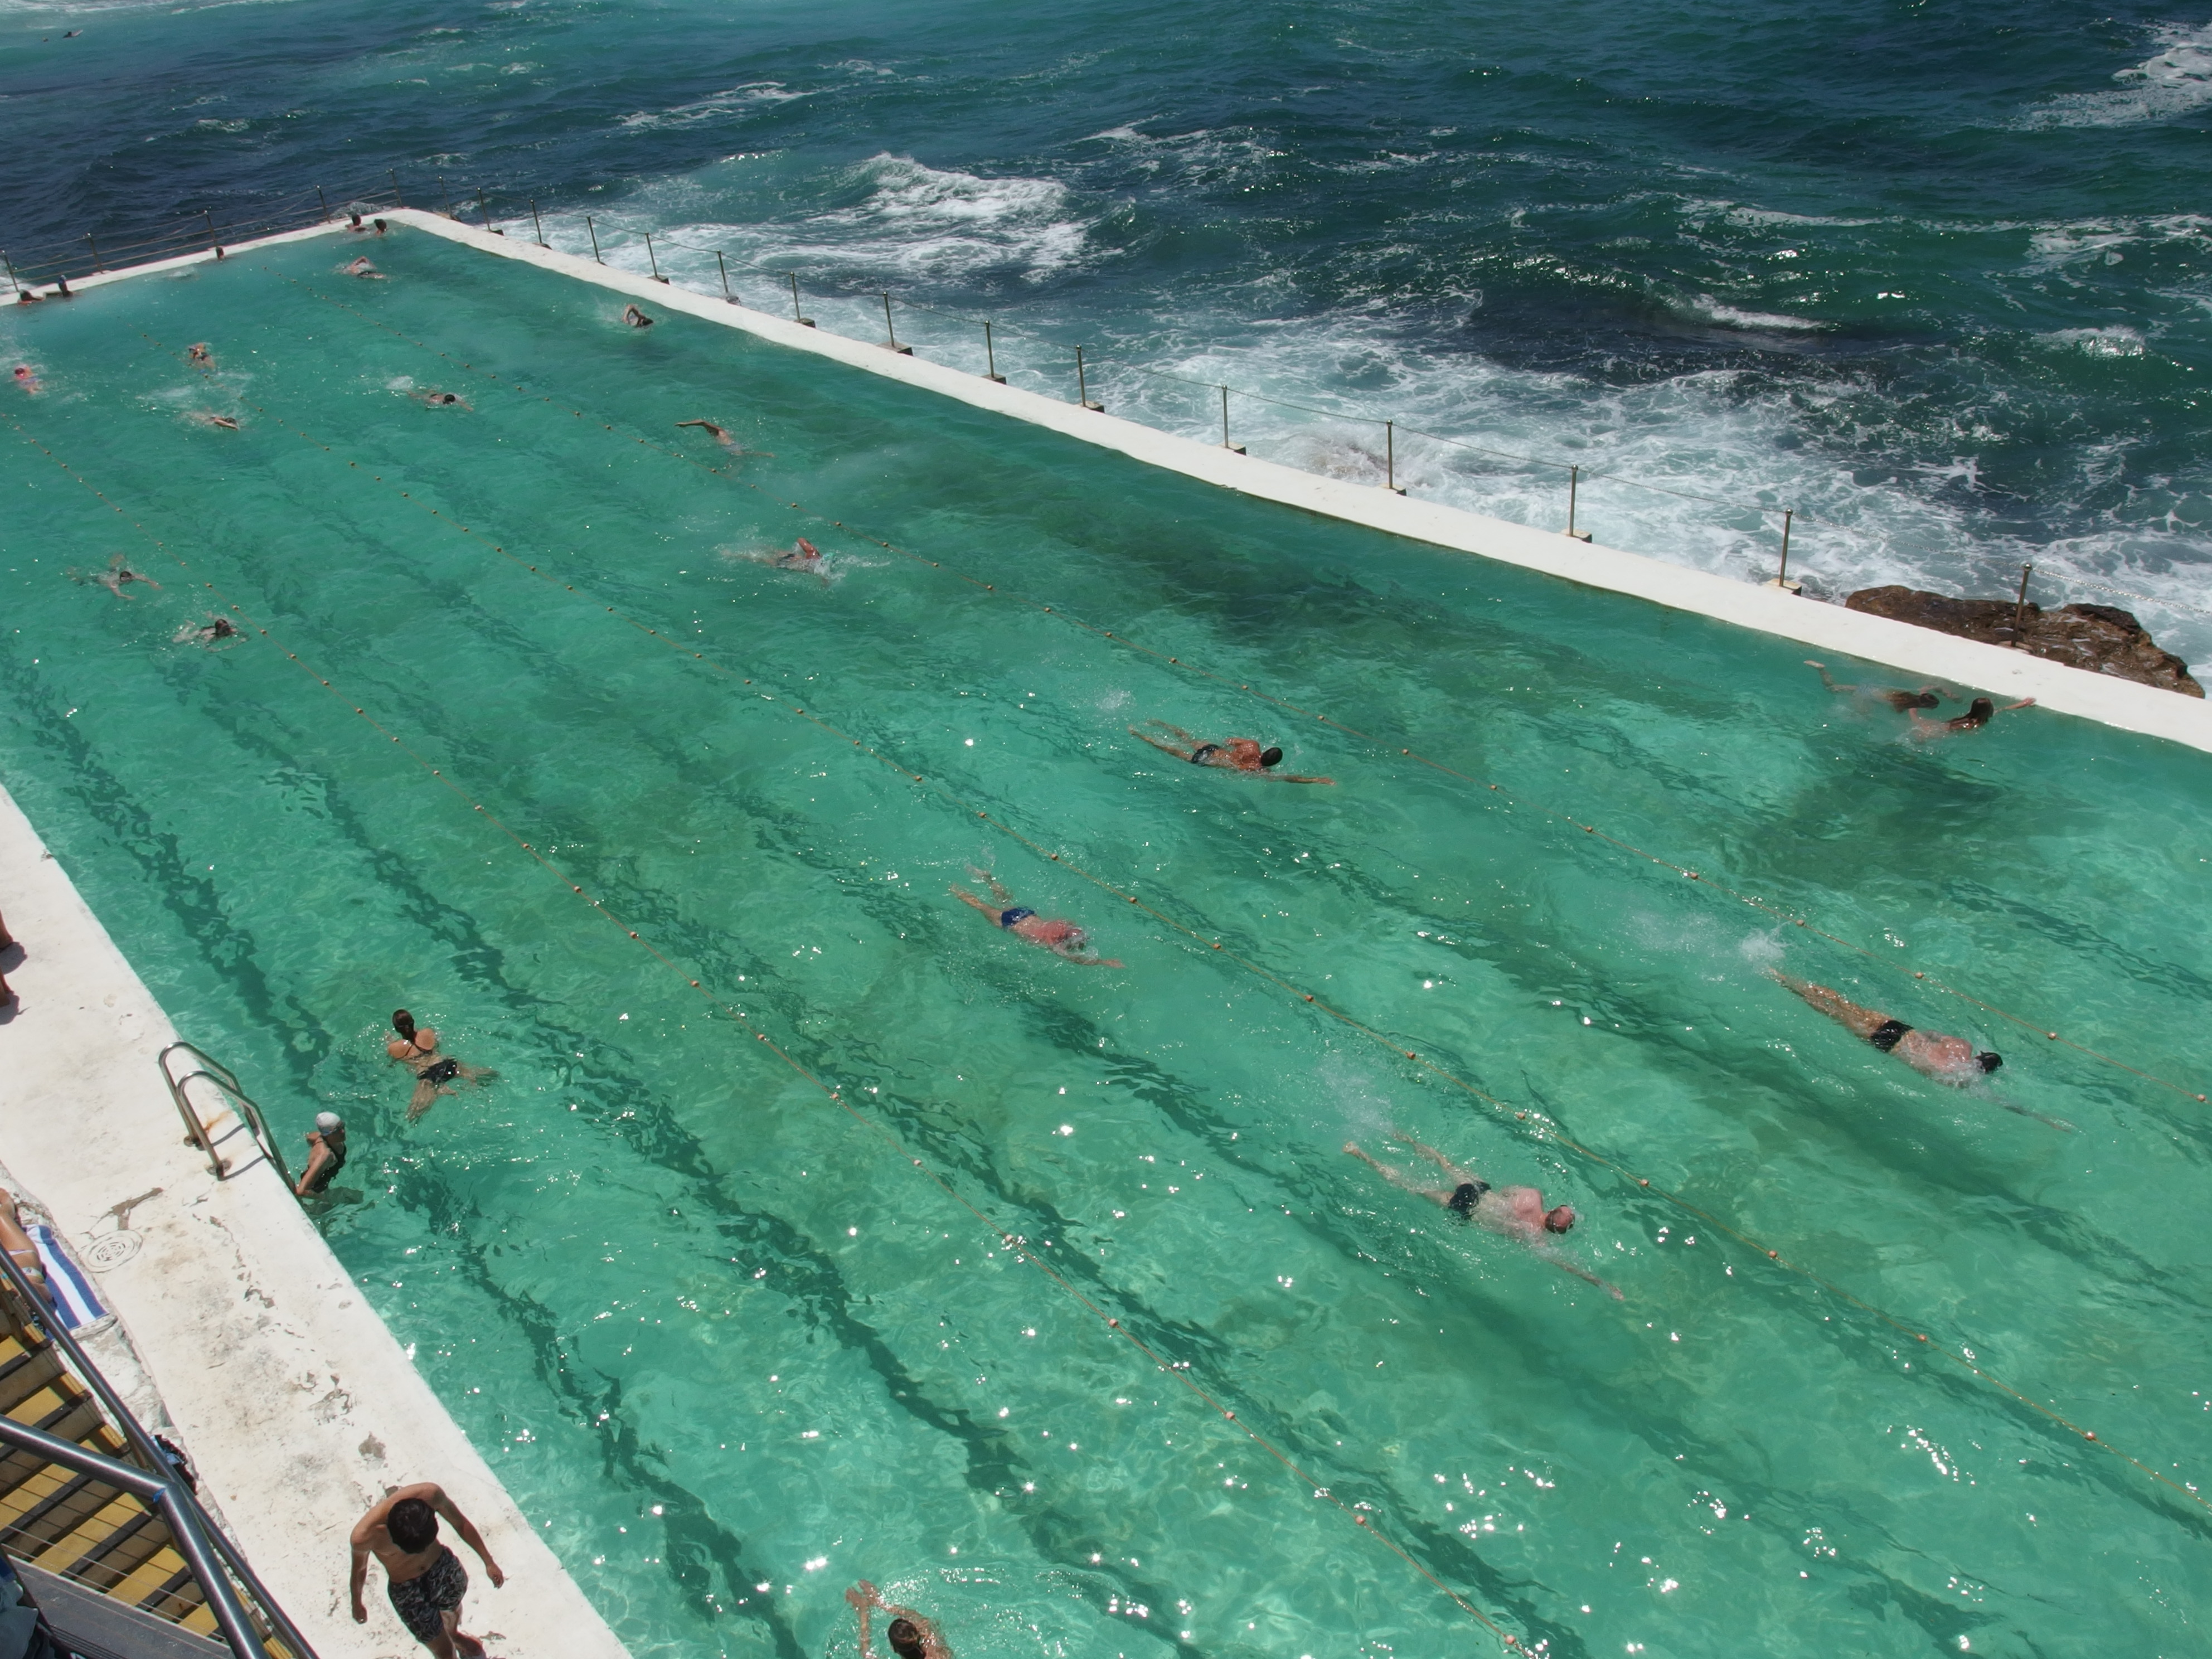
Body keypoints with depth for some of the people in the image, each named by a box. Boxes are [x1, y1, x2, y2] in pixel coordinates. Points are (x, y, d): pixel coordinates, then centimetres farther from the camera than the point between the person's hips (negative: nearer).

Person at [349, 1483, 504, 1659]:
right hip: (406, 1591, -3)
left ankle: (454, 1635, 65)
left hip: (445, 1566, 3)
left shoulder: (430, 1494, -33)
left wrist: (488, 1561, -4)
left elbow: (460, 1523, -12)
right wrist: (357, 1605, 8)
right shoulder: (365, 1536, -35)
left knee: (453, 1610, 33)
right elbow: (359, 1571, -11)